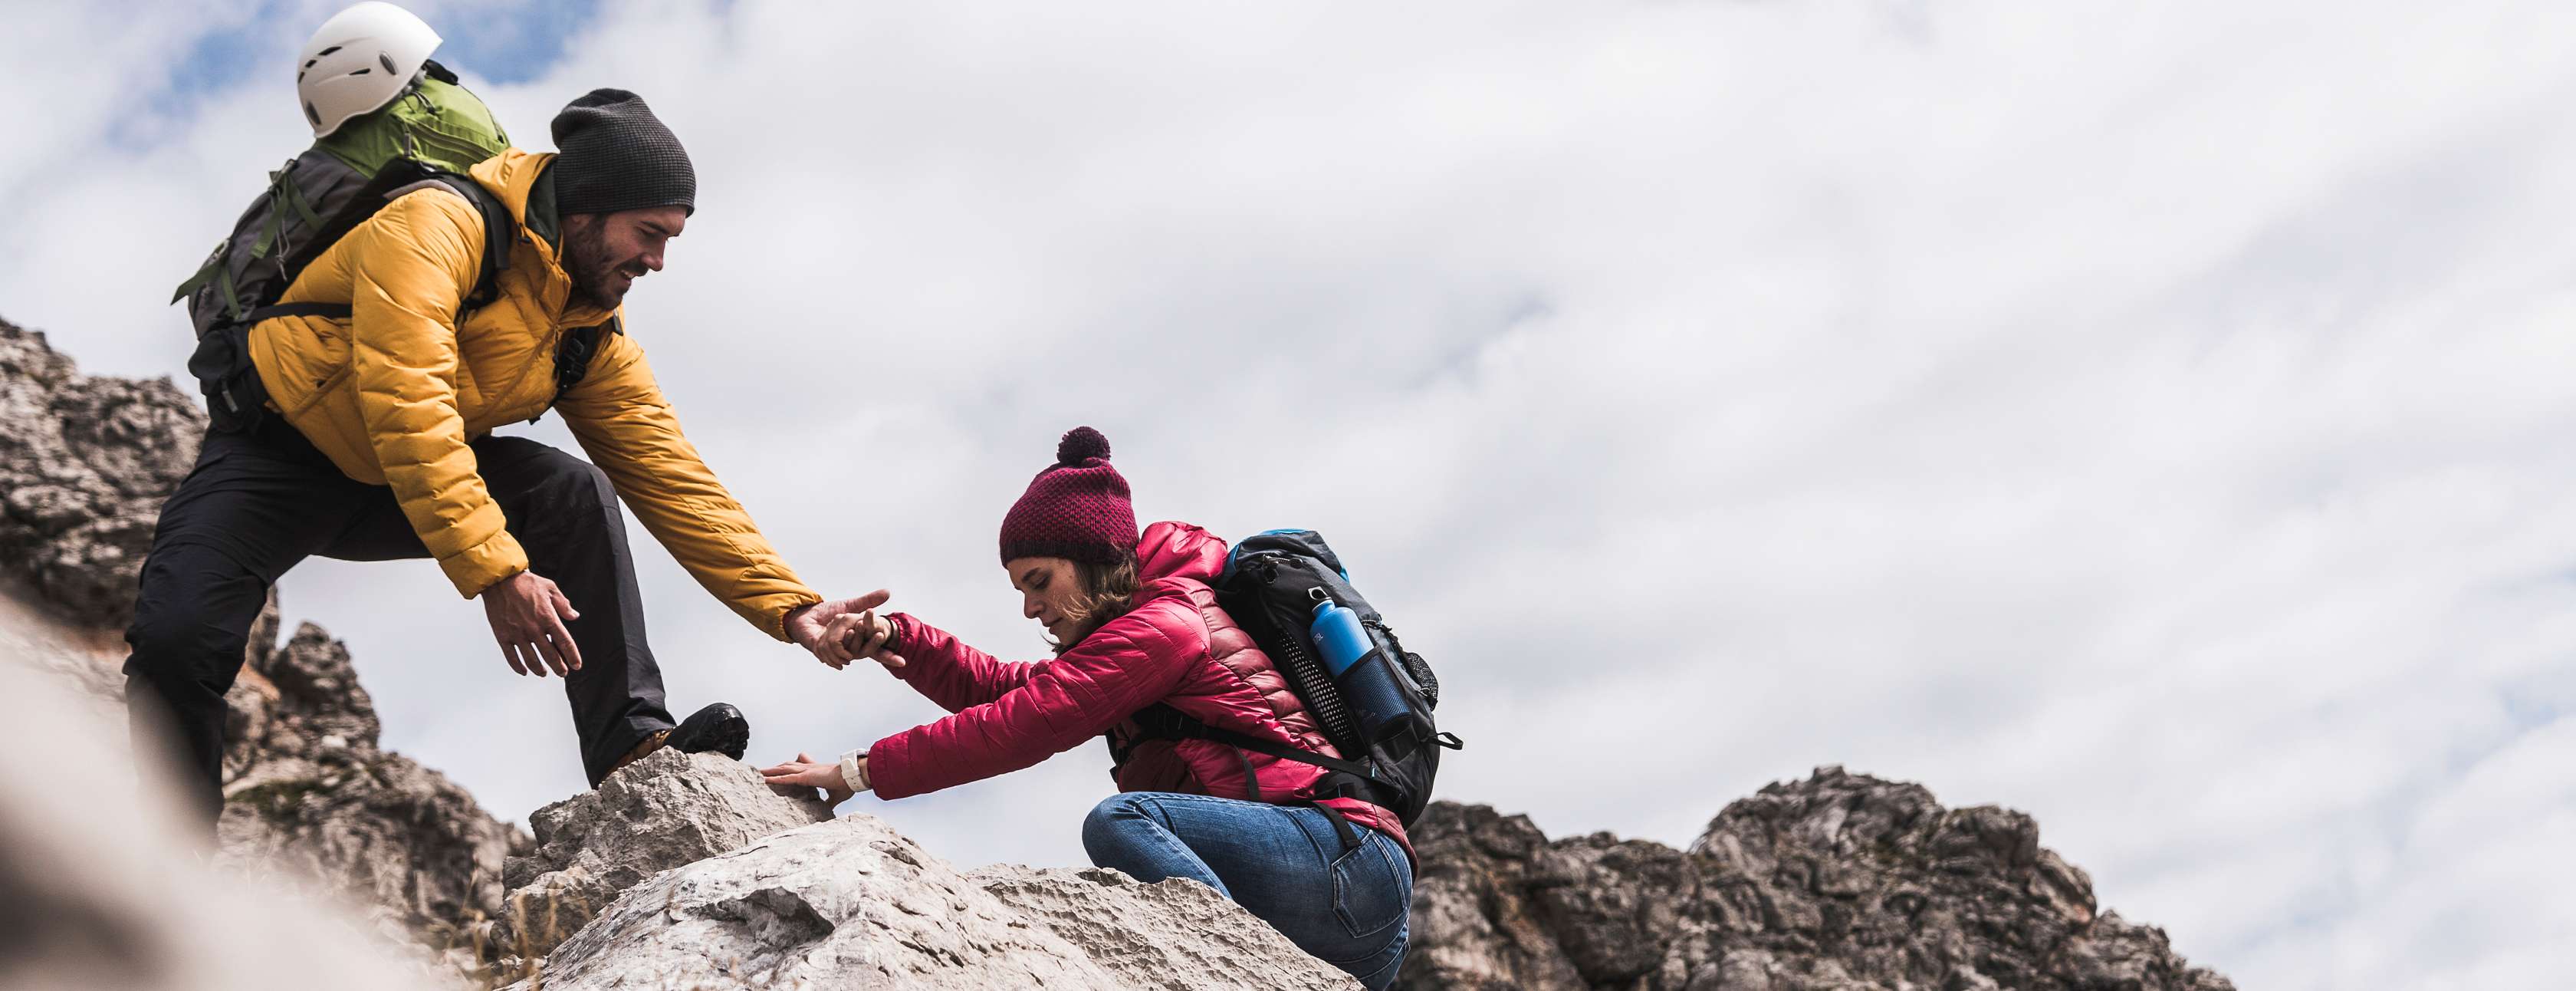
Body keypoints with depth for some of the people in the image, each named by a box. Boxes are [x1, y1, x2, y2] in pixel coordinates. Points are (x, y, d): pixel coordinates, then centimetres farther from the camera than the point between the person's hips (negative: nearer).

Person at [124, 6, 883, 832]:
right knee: (178, 641, -25)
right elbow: (408, 409, -35)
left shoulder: (594, 334, -1)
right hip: (277, 455, -5)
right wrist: (496, 572, -42)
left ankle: (632, 748, -20)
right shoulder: (439, 226, -24)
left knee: (573, 492, -19)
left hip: (403, 494, 5)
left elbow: (673, 479, -2)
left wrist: (787, 608, -11)